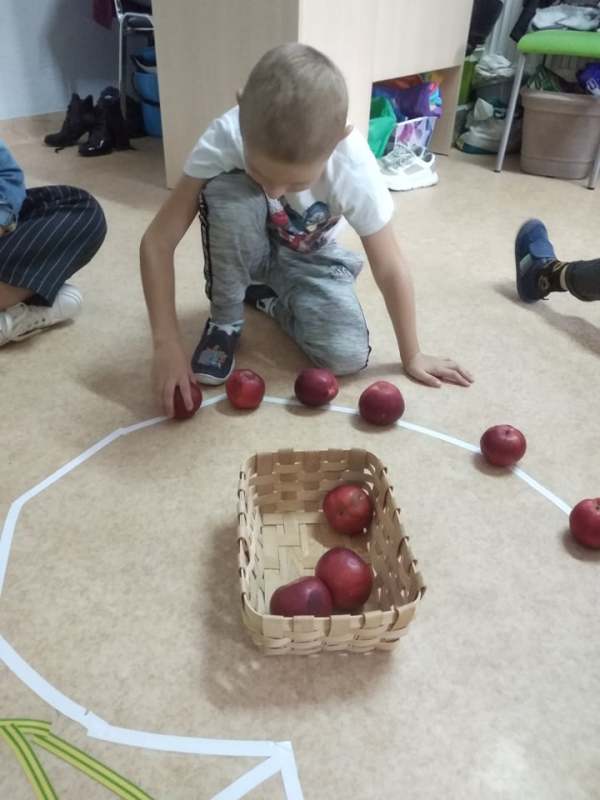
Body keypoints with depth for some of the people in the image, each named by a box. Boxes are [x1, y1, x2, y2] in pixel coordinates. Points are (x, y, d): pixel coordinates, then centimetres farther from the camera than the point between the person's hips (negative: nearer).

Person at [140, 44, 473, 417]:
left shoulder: (354, 169, -34)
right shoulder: (225, 137, -34)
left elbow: (390, 270, -23)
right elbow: (157, 242, -30)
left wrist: (412, 355, -13)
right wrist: (167, 343, -35)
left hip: (308, 259, 1)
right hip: (247, 249, -1)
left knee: (347, 356, -22)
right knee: (227, 193, -36)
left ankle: (268, 297, 9)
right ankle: (225, 320, -10)